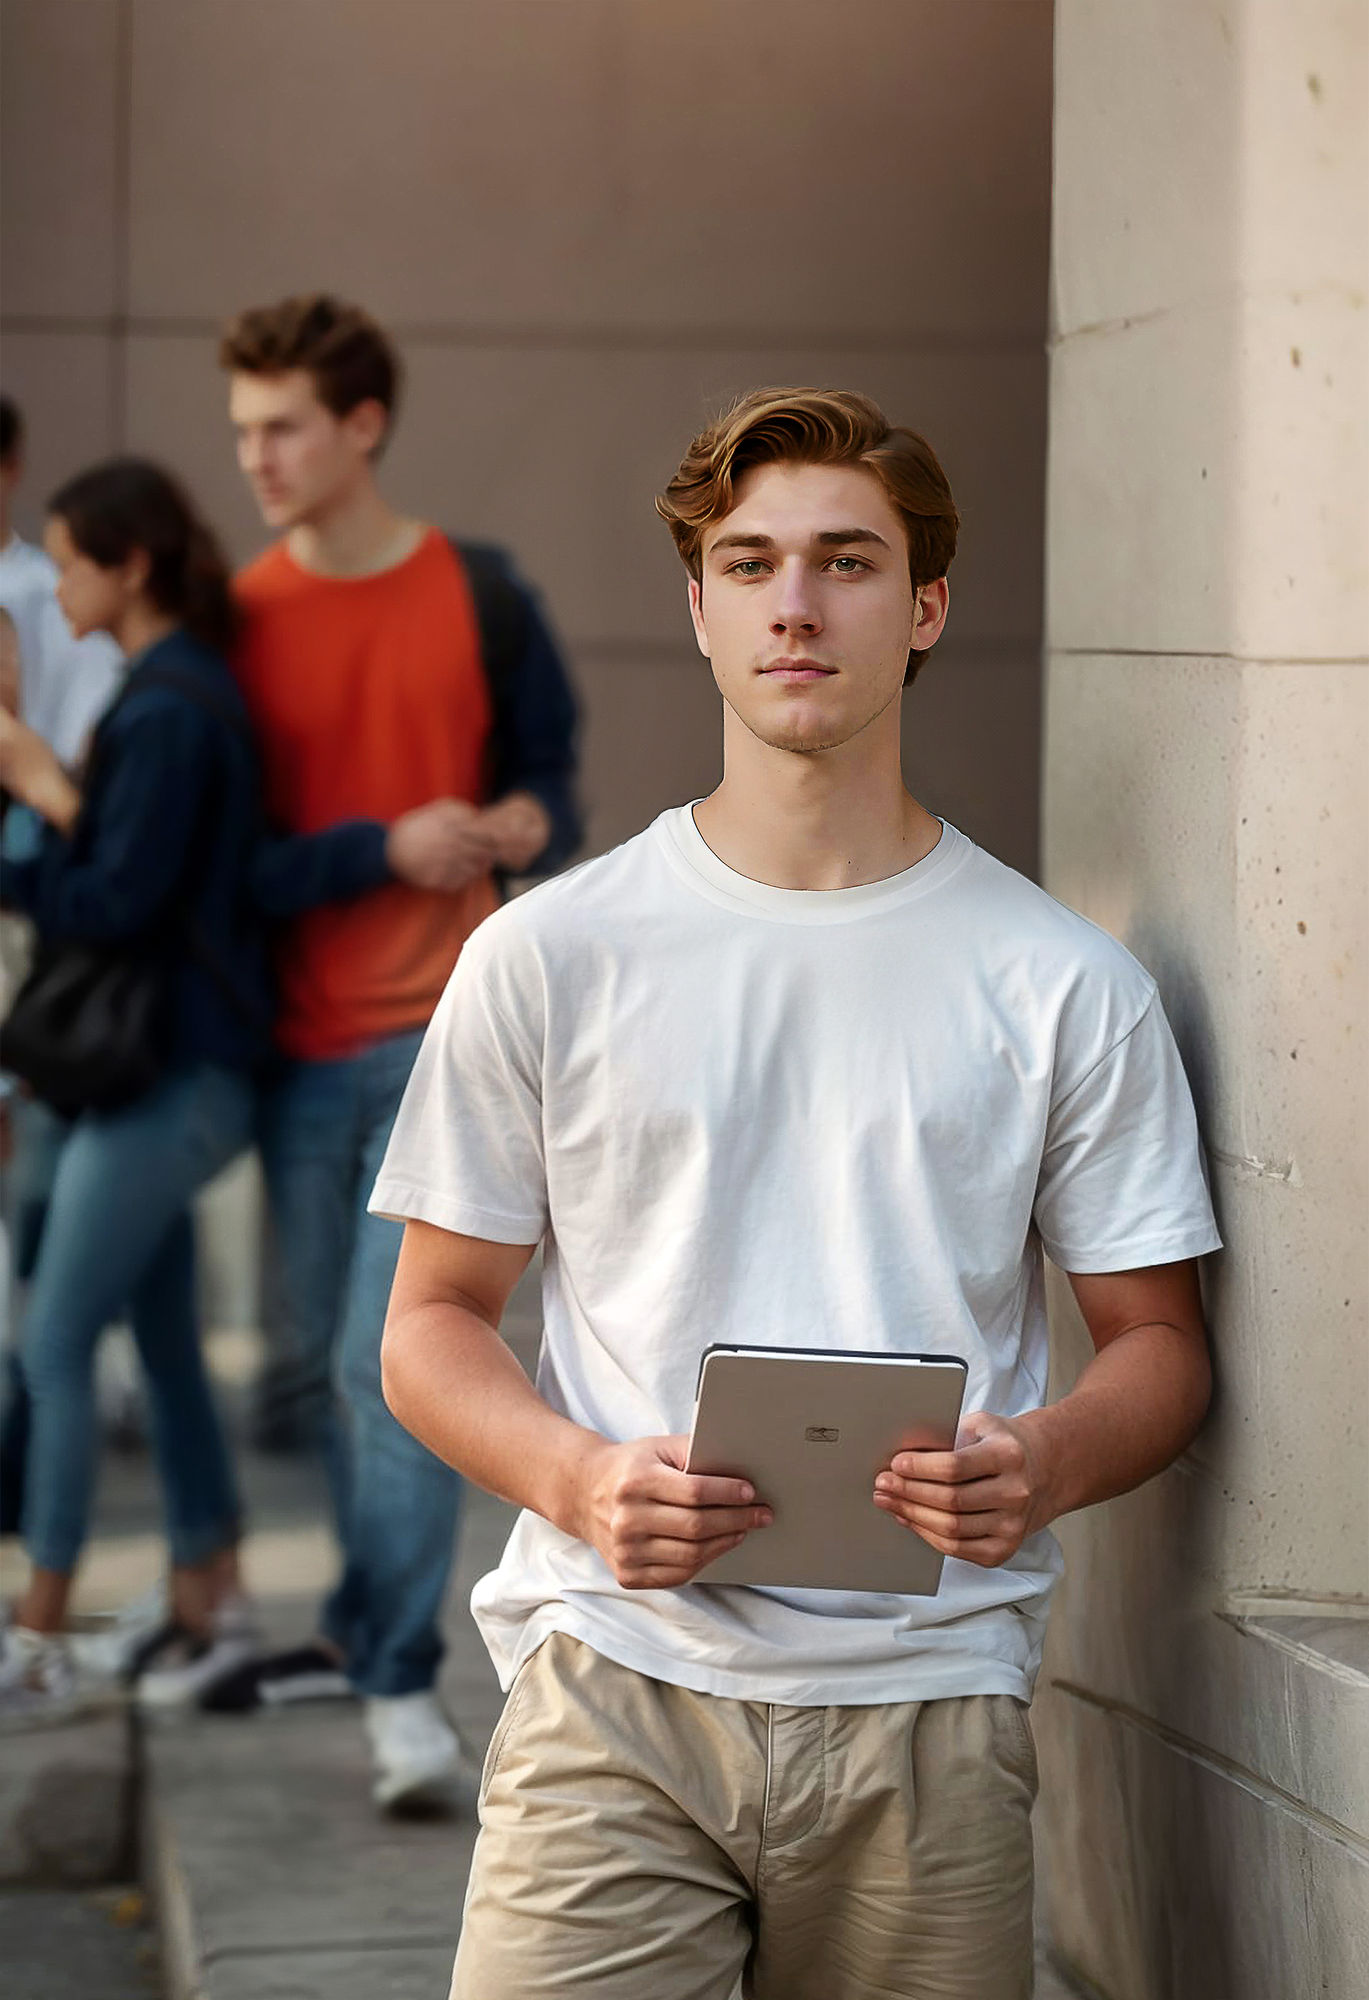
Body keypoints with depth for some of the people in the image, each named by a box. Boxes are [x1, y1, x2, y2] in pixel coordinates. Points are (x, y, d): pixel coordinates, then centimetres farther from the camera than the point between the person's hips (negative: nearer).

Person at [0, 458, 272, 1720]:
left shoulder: (167, 711, -18)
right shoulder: (184, 690, 11)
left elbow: (116, 902, -21)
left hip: (167, 1076, -10)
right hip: (178, 1063, 10)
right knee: (164, 1336, 15)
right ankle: (212, 1602, 22)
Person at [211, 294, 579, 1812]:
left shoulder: (477, 597, 0)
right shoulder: (236, 619, 2)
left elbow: (548, 784, 9)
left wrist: (523, 826, -14)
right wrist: (384, 847, -16)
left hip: (441, 1035, -3)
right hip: (301, 1045, 3)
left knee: (392, 1356, -13)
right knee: (324, 1355, 12)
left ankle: (400, 1684, -11)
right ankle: (364, 1625, 29)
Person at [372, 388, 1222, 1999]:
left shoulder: (1064, 986, 6)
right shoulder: (547, 957, 6)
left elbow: (1157, 1341, 9)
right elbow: (433, 1326, 8)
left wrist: (1044, 1465, -13)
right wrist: (581, 1480, -12)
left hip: (927, 1706, 1)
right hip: (616, 1692, 0)